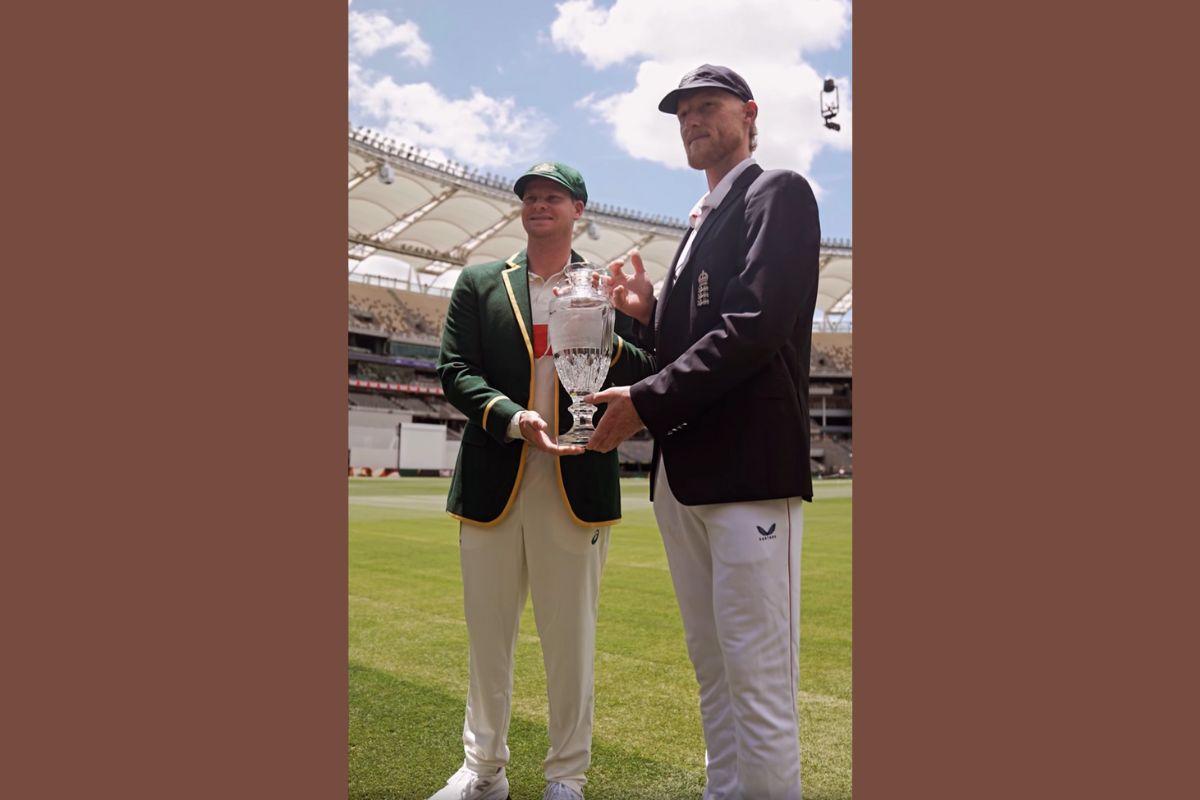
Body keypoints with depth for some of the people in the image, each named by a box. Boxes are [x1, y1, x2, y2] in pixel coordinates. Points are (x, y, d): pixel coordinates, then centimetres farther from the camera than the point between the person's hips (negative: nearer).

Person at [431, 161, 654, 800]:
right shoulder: (480, 283, 11)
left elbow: (645, 377, 2)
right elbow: (454, 370, 1)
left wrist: (605, 344, -18)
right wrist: (513, 419, -15)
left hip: (576, 487, -1)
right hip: (492, 484, 2)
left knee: (571, 638, 8)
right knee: (487, 632, 13)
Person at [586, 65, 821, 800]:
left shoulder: (778, 192, 0)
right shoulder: (702, 223, 24)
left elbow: (755, 327, -15)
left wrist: (647, 403, -15)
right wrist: (649, 313, 5)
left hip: (749, 469, -8)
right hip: (684, 471, 8)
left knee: (759, 685, -4)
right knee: (714, 673, 15)